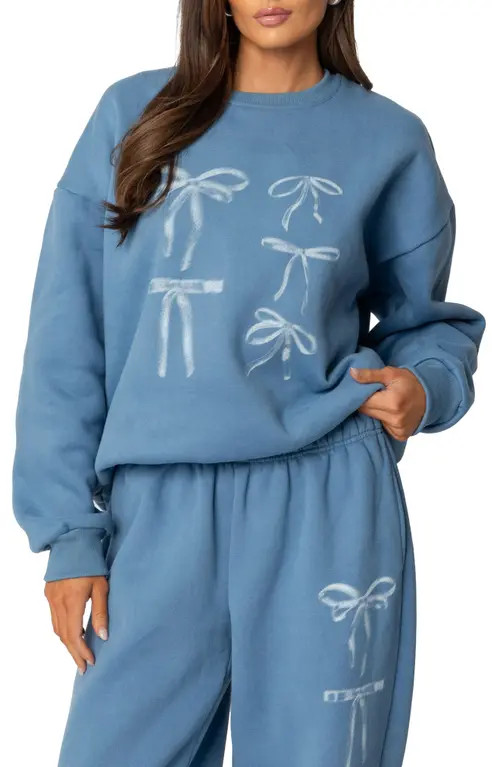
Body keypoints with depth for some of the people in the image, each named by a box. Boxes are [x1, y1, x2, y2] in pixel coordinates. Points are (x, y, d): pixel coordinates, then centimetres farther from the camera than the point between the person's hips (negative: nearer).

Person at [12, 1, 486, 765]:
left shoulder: (387, 138, 6)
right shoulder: (134, 114, 6)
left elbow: (426, 320, 17)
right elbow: (69, 332, 4)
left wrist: (424, 385, -7)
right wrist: (69, 526, -2)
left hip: (327, 507, 0)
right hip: (156, 512, 1)